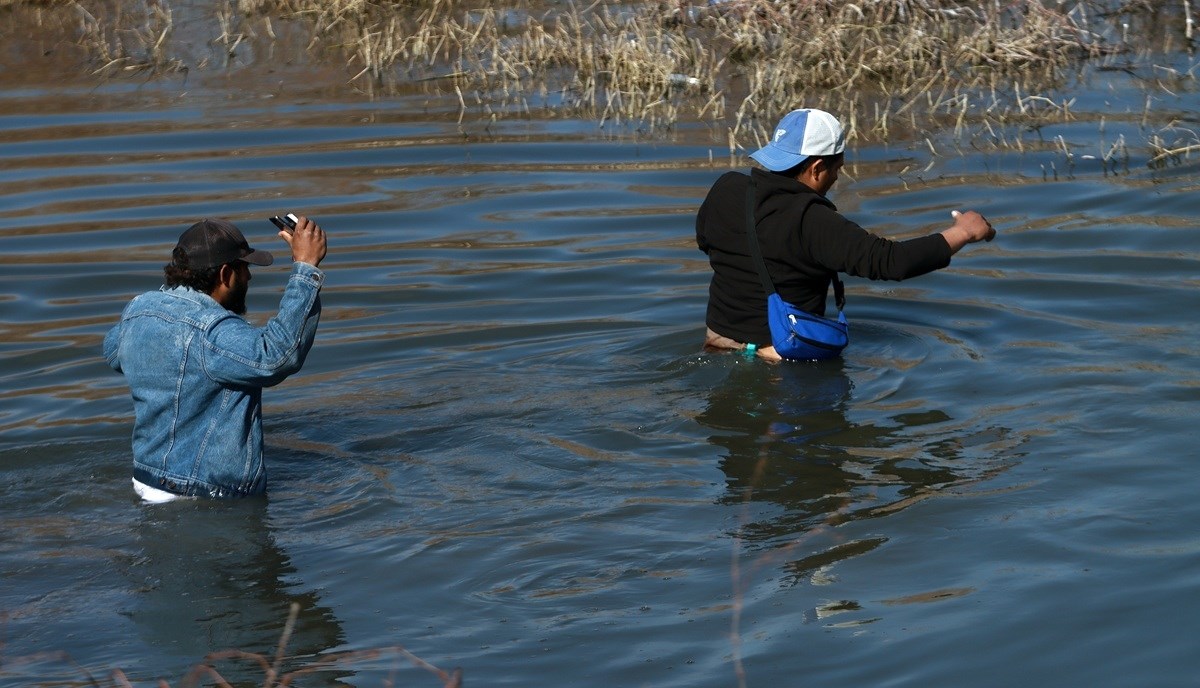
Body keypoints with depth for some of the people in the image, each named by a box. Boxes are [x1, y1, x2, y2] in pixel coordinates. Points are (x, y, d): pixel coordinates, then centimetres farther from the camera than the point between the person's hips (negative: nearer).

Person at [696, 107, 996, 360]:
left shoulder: (724, 190, -1)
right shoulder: (811, 222, -22)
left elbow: (703, 239, 21)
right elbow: (892, 261, -24)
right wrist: (963, 232, -13)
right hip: (782, 357, -7)